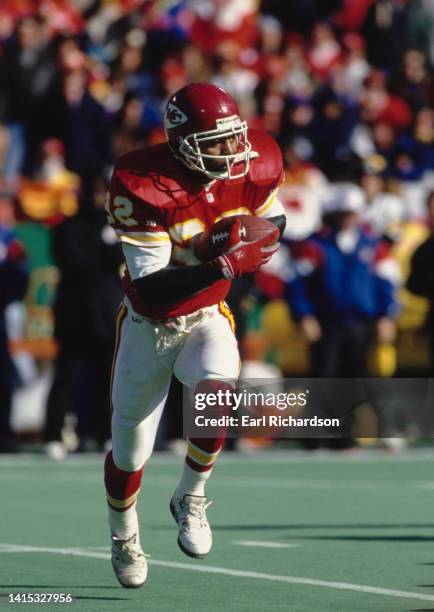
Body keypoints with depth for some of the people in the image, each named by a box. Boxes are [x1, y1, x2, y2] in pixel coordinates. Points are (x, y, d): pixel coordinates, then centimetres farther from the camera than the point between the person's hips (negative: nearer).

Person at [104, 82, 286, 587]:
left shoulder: (256, 166, -14)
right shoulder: (142, 186, -28)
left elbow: (272, 219, 8)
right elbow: (149, 287, -31)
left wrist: (251, 239, -17)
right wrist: (223, 267, -43)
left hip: (208, 319, 2)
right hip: (149, 324, -2)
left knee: (217, 393, -31)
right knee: (129, 452, 10)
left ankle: (190, 498, -4)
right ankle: (124, 537, 43)